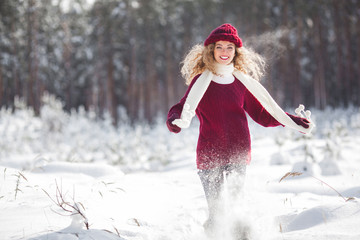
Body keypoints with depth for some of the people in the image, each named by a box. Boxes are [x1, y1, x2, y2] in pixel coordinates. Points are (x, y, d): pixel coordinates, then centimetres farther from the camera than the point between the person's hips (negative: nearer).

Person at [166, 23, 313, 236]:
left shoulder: (242, 82, 12)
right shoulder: (201, 80, 2)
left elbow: (261, 114, 19)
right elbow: (184, 108, -10)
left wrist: (292, 121, 12)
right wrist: (176, 121, -32)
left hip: (239, 155, 2)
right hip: (210, 155, -2)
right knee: (216, 210, -6)